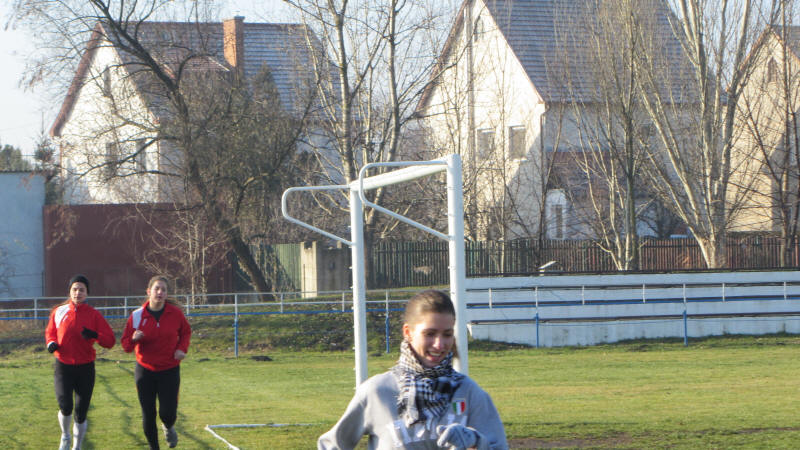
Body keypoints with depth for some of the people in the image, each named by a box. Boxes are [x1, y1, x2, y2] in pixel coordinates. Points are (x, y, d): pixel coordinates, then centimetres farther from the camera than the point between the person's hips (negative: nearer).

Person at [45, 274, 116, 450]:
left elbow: (110, 340, -5)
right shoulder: (59, 312, 1)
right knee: (65, 406, -19)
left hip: (85, 368, 0)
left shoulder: (94, 315, -2)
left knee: (80, 414, 4)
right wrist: (51, 343, -6)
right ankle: (65, 436, 13)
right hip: (62, 367, 0)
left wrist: (95, 335, -25)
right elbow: (50, 331, 17)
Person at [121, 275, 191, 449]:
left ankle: (168, 428, 31)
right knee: (148, 415, -1)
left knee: (168, 413, -6)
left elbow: (186, 331, 14)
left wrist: (182, 348, -3)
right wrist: (134, 339, -24)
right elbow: (126, 345, -2)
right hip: (145, 371, 0)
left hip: (169, 370, 0)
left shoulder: (175, 313, -5)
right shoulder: (137, 316, -6)